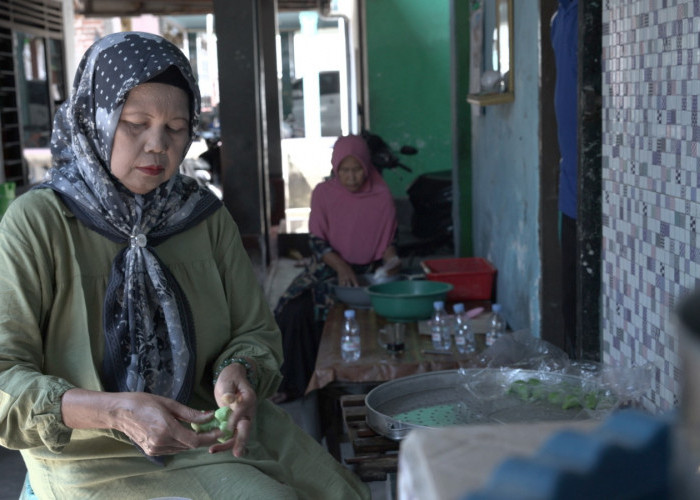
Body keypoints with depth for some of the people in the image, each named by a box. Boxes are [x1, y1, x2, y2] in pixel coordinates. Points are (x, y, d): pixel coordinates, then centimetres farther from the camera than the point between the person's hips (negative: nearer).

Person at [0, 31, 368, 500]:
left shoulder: (205, 215, 4)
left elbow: (256, 331, 7)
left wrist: (239, 372, -17)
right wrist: (115, 412, -30)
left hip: (217, 435, 5)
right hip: (95, 460, -4)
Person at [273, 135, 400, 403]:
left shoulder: (381, 197, 1)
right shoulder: (323, 193, 1)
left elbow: (388, 240, 10)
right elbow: (317, 240, -3)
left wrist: (390, 259, -13)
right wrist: (340, 266, -19)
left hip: (368, 272, -1)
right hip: (328, 269, 1)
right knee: (295, 310, -23)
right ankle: (293, 383, -9)